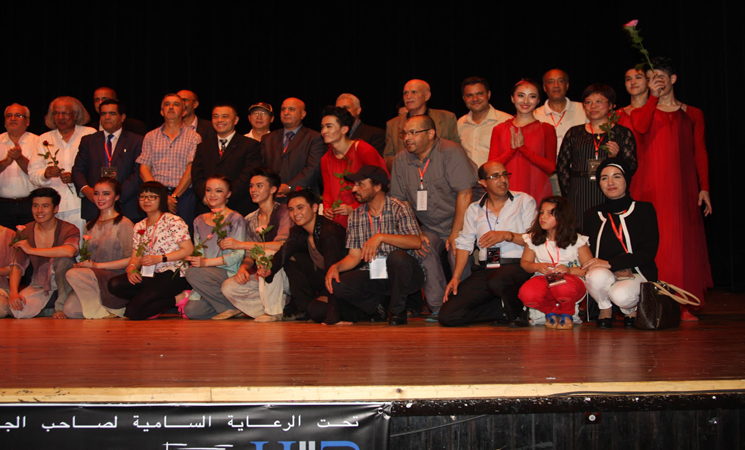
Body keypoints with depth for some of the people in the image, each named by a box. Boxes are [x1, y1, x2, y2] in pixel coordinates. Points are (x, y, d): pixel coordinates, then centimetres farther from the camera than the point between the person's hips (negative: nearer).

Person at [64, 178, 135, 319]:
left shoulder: (124, 224, 0)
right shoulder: (90, 226, 22)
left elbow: (131, 259, -9)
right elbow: (88, 257, 21)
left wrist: (97, 265, -11)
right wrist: (81, 263, -3)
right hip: (94, 280, 6)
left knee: (73, 274, -27)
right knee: (70, 310, -21)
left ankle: (100, 314, -14)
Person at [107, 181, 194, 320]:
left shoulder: (173, 221, -3)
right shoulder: (139, 226, 18)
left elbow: (188, 250, -10)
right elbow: (136, 256, 16)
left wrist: (158, 258, -17)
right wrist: (131, 267, -8)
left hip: (171, 275, -8)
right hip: (147, 275, 8)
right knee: (114, 284, -20)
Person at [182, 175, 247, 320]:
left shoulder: (235, 219, -2)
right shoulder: (199, 221, 17)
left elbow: (238, 255, -9)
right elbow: (198, 255, 12)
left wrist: (206, 262, -19)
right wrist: (194, 293, 0)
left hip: (230, 273, -5)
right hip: (209, 277, 5)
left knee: (192, 272, -29)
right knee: (192, 310, -21)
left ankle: (232, 307, -14)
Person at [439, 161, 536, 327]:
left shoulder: (524, 201, 9)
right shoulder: (474, 209, 18)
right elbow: (464, 244, 10)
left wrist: (506, 235, -14)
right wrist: (456, 277, -1)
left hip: (516, 265, -4)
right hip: (485, 269, 4)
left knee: (496, 281, -42)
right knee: (447, 315, -12)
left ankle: (517, 313, -8)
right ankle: (503, 309, 6)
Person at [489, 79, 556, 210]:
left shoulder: (546, 129, 4)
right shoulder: (499, 129, 10)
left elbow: (551, 168, -5)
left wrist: (522, 147, -11)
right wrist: (513, 149, -12)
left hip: (538, 195, -1)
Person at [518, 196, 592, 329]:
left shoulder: (577, 241, -3)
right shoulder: (533, 239, 6)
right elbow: (525, 262, 11)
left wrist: (570, 270, -22)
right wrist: (537, 267, -11)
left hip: (571, 280, -2)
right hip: (544, 279, 2)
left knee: (564, 287, -41)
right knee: (527, 294, -33)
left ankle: (565, 313, -1)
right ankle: (550, 312, 5)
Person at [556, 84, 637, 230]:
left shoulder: (623, 133, 8)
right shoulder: (574, 133, 12)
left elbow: (632, 168, 4)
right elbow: (562, 167, 11)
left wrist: (617, 157, -14)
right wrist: (570, 194, 3)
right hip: (579, 199, 1)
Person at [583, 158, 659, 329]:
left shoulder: (644, 209, 3)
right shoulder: (591, 215, 10)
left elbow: (648, 252, -7)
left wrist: (611, 263, -19)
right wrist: (618, 269, -15)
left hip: (637, 274, -1)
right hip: (605, 274, 2)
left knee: (621, 294, -35)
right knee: (597, 276, -35)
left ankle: (630, 309, 4)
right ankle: (605, 309, -1)